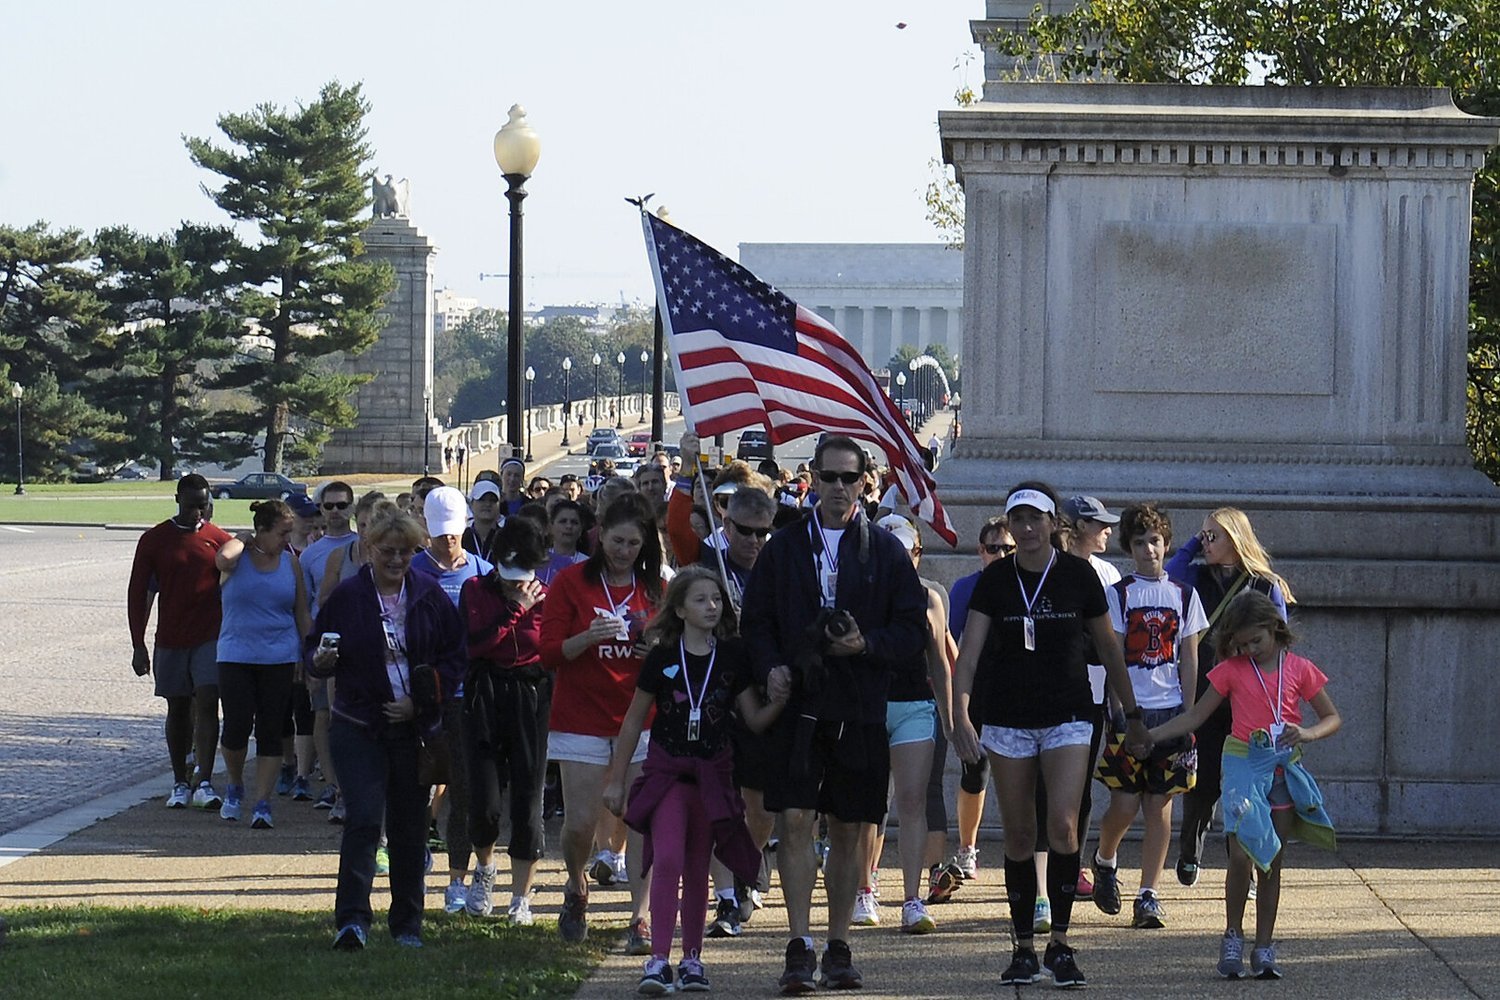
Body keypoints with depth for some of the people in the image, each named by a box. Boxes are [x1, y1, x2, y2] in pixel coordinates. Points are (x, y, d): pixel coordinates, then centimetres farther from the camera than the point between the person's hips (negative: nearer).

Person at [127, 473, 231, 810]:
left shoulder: (219, 540, 3)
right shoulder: (155, 540, 1)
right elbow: (138, 594, 4)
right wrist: (138, 645, 1)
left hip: (210, 639, -1)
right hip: (170, 640, 1)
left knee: (207, 703, -13)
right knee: (178, 709, 8)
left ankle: (204, 783, -18)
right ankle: (180, 785, 18)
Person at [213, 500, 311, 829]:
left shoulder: (290, 562, 8)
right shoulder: (238, 555, -1)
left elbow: (302, 615, 13)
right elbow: (223, 559, -28)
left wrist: (308, 658, 9)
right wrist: (243, 540, -9)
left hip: (279, 658, 2)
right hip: (236, 656, -2)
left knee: (270, 732, 0)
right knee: (236, 728, -7)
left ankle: (262, 803, 4)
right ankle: (235, 787, 19)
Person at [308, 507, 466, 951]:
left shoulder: (430, 596, 3)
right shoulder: (347, 596, 0)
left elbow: (455, 655, 5)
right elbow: (315, 649, 8)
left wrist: (421, 699, -7)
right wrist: (321, 661, -16)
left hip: (415, 727, 2)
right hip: (360, 727, -2)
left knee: (410, 827, 8)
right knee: (363, 819, -14)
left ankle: (407, 923, 19)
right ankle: (351, 919, -17)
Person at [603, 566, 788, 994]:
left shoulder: (731, 658, 1)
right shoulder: (662, 658, -3)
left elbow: (755, 719, 3)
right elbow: (634, 722, 5)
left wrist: (780, 701, -17)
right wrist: (615, 779, 6)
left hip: (712, 773, 2)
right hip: (666, 770, -2)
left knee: (697, 869, 8)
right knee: (667, 859, -16)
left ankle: (692, 958, 17)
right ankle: (658, 959, -17)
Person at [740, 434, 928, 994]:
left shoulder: (885, 552, 7)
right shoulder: (784, 549, 9)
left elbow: (913, 629, 6)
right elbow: (757, 621, 11)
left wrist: (867, 645, -12)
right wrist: (770, 668, -7)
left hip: (859, 710, 0)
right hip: (798, 704, 0)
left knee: (850, 831, 5)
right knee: (795, 821, -10)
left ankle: (838, 948, 14)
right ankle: (800, 947, -10)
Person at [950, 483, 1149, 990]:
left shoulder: (1079, 576, -2)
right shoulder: (995, 579, -1)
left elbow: (1108, 647, 9)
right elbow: (969, 649, -8)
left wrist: (1131, 711, 15)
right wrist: (959, 712, -22)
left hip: (1068, 716, -1)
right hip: (1007, 720, 1)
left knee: (1062, 825, -15)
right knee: (1019, 835, 4)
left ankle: (1060, 943, -6)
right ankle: (1024, 949, 12)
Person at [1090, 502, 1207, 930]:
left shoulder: (1183, 595, 8)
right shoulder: (1118, 594, 2)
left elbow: (1189, 657, 9)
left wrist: (1188, 714, 3)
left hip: (1170, 709, 2)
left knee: (1159, 806, 0)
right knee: (1125, 804, -5)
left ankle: (1148, 895, 2)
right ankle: (1104, 861, 25)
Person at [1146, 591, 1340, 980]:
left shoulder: (1299, 669, 4)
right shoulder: (1231, 670, 3)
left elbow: (1333, 718, 7)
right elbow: (1195, 717, 8)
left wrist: (1307, 733, -14)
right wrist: (1148, 735, -1)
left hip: (1284, 767, 1)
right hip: (1243, 762, -1)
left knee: (1272, 860, 5)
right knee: (1243, 853, -14)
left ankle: (1263, 947, 11)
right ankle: (1233, 936, 1)